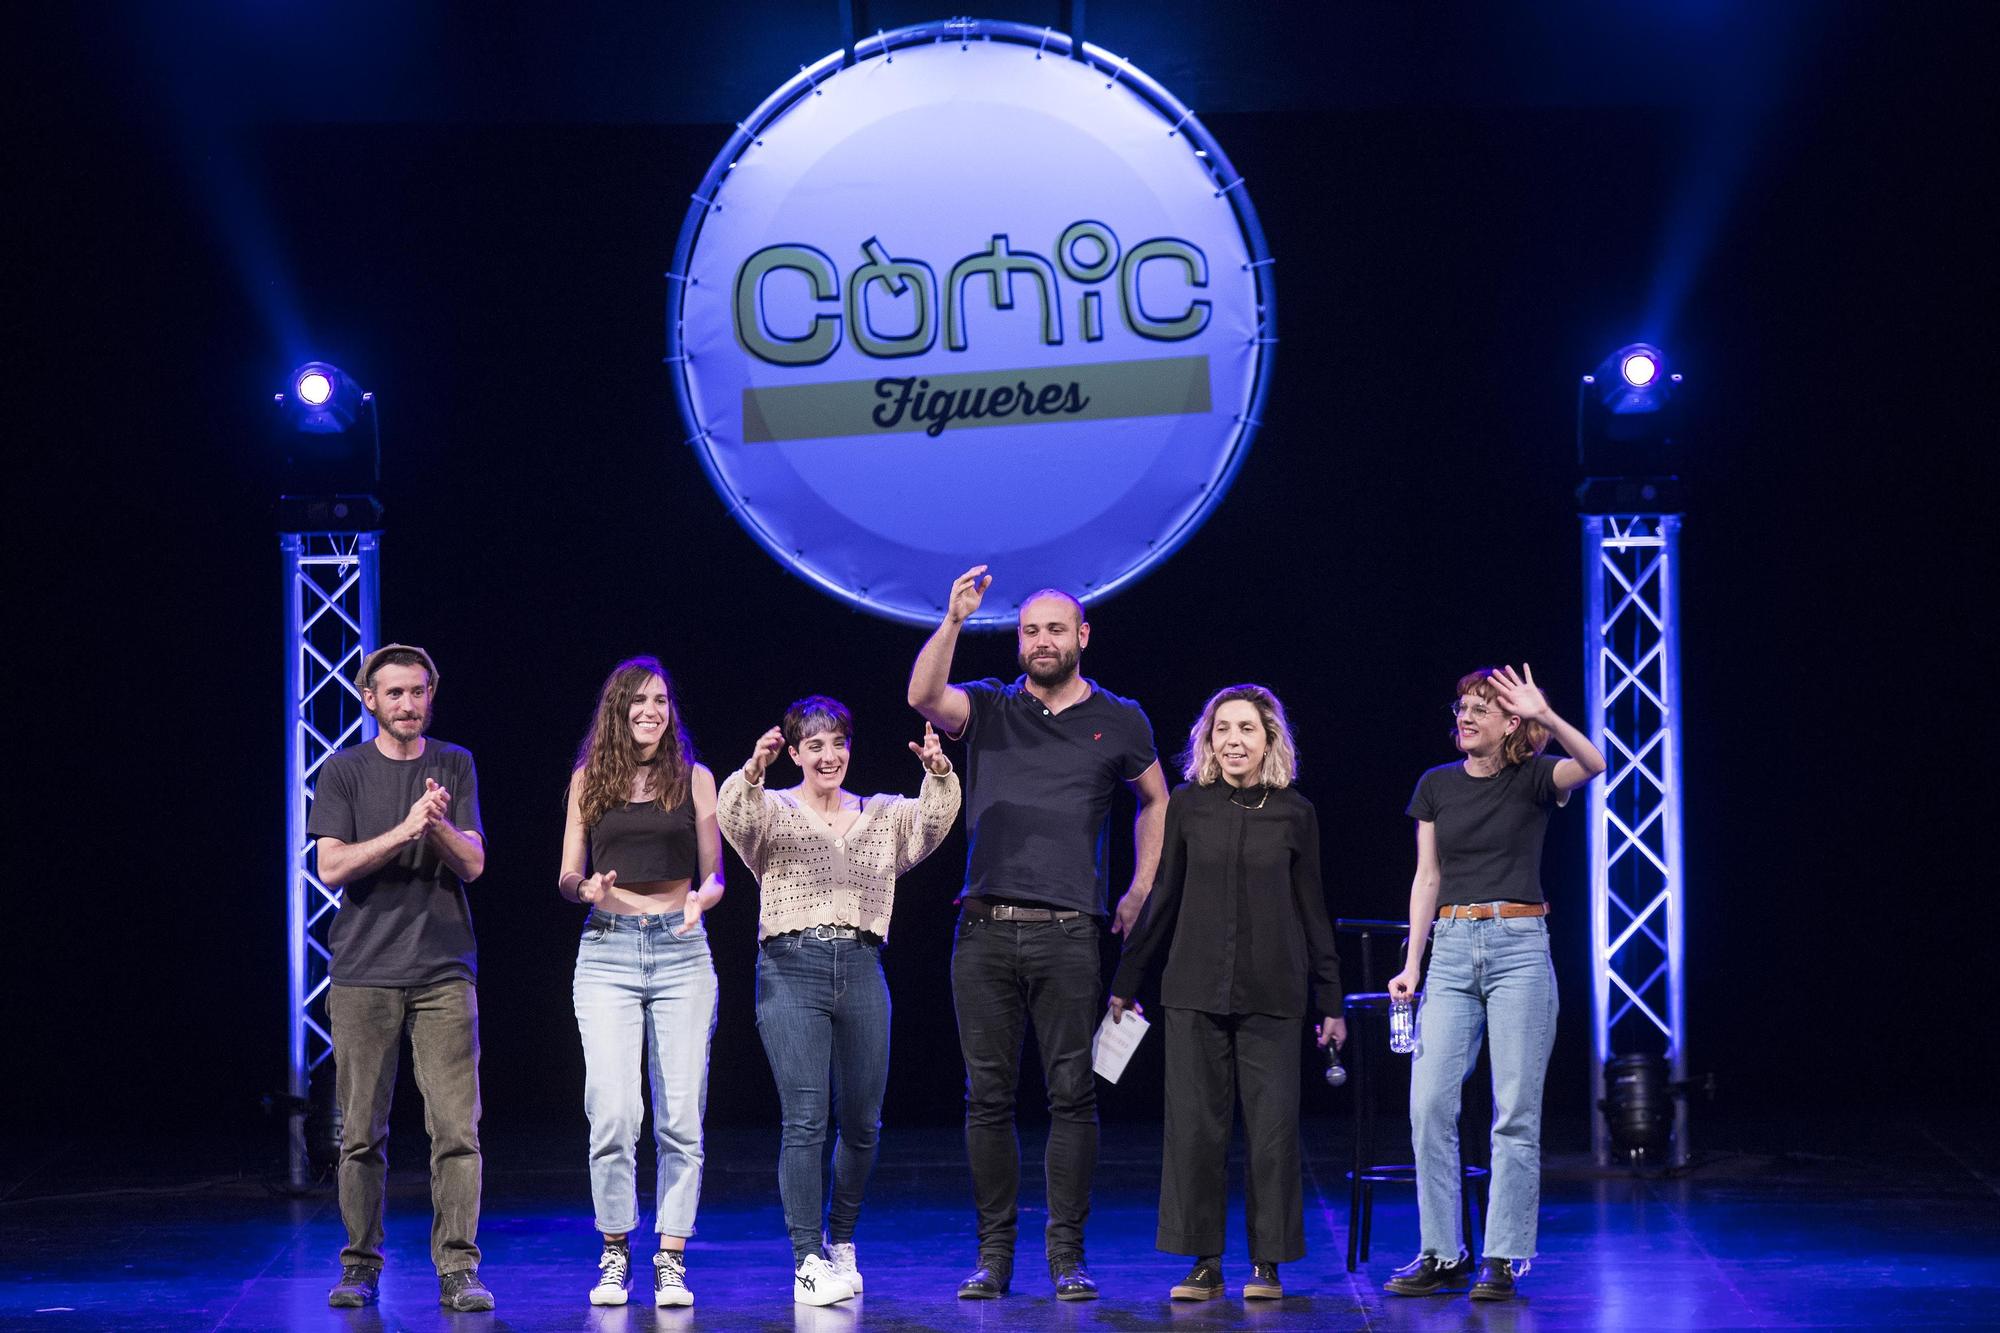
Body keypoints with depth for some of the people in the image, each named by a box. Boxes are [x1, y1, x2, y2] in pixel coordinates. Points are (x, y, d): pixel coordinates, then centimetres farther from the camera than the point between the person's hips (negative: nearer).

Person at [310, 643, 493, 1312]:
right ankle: (360, 1265, 13)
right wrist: (404, 830, -16)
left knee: (456, 1128, -6)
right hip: (363, 973, 0)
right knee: (362, 1133, 2)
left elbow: (473, 863, 3)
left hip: (444, 971, 1)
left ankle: (457, 1269, -4)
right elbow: (332, 867, -5)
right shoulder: (343, 773, 6)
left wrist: (437, 825, -17)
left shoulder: (455, 766, 10)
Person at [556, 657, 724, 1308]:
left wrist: (703, 898, -12)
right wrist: (587, 888, -13)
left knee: (680, 1117, -3)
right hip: (607, 950, 0)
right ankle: (615, 1253, 5)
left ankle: (671, 1260, 4)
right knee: (613, 1113, -10)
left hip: (681, 950, 1)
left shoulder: (693, 779, 8)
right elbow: (567, 877, 10)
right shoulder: (589, 778, 9)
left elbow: (713, 875, 10)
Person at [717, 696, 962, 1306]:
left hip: (861, 969, 4)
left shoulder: (882, 816, 15)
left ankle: (841, 1240, 30)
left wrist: (938, 773, -23)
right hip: (792, 969, -4)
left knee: (863, 1122, 9)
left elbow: (933, 820, -3)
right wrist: (752, 770, -36)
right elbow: (735, 815, -16)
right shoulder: (772, 811, 6)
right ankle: (808, 1262, -7)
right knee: (805, 1120, -9)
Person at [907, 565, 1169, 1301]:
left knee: (1072, 1095, -2)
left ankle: (1067, 1254, 3)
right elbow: (924, 696, -12)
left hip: (1068, 935, -1)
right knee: (988, 1095, 2)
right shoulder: (988, 709, 8)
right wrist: (953, 621, -24)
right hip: (985, 932, 1)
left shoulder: (1118, 721, 10)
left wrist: (1142, 890, 18)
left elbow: (1156, 799, 25)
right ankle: (993, 1252, 8)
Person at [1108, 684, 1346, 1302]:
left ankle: (1268, 1264, 9)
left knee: (1272, 1126, -1)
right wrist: (1126, 980, 11)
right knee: (1195, 1125, 0)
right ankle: (1204, 1263, 8)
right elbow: (1163, 899, 10)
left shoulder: (1294, 813, 3)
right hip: (1196, 989, 1)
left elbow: (1312, 911, 7)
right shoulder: (1189, 805, 4)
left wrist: (1331, 1000, 7)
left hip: (1271, 994, -1)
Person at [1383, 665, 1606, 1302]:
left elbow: (1593, 764, -21)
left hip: (1519, 945, -3)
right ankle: (1443, 1255, 5)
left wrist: (1545, 715, -33)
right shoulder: (1437, 785, 10)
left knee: (1516, 1110, -3)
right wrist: (1411, 965, 6)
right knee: (1429, 1104, -4)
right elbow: (1427, 880, 11)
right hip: (1452, 948, 3)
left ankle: (1503, 1260, 2)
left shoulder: (1533, 779, 0)